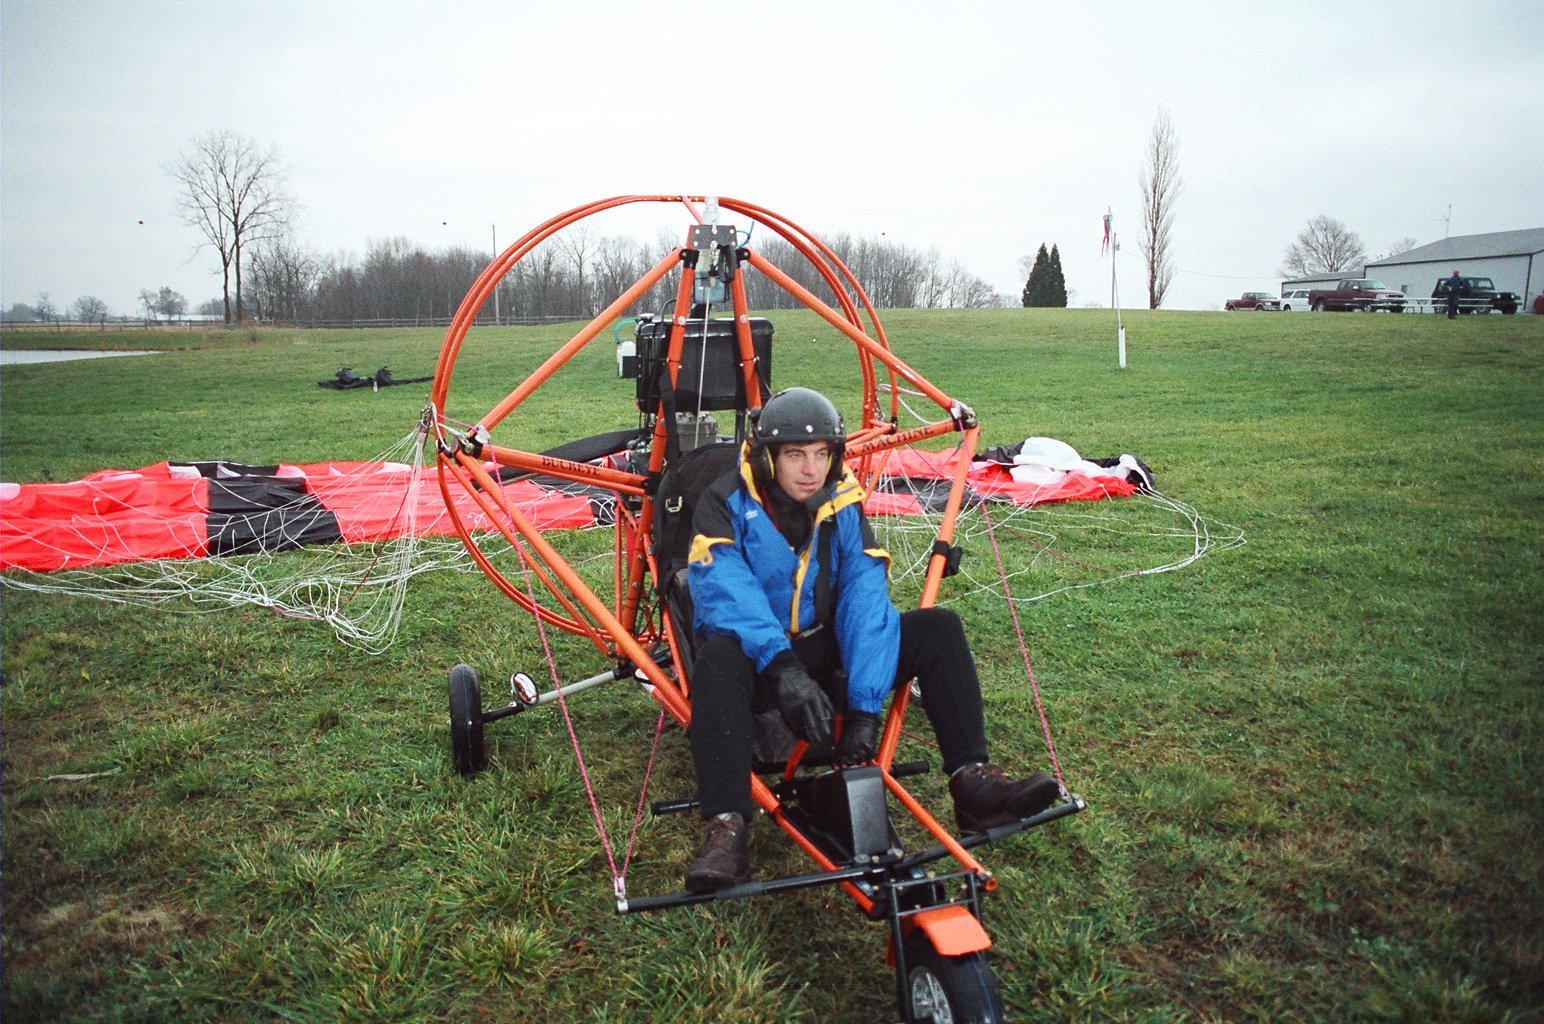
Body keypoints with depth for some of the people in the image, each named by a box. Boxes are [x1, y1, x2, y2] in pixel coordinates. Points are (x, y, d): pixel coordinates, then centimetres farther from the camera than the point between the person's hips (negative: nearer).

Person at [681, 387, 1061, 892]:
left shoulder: (843, 505, -4)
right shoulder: (728, 504, -14)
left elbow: (865, 603, -14)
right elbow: (725, 589, -32)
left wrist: (864, 706, -26)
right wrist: (781, 665, -48)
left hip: (823, 651, 4)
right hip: (760, 659, -4)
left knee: (939, 627, -12)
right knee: (720, 655, -39)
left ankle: (972, 780, -17)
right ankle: (726, 827, -42)